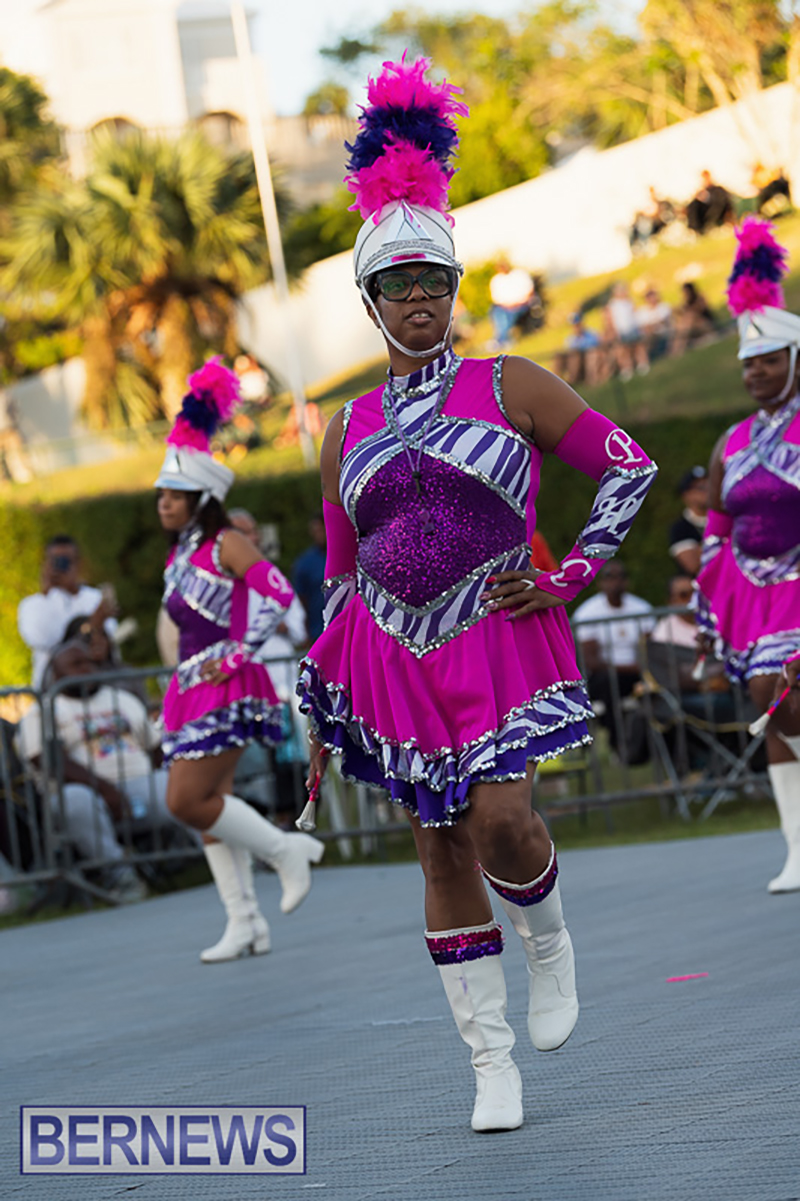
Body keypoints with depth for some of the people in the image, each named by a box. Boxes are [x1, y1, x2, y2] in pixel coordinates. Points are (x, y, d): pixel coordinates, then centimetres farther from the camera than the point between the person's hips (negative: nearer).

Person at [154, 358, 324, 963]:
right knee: (209, 806, 6)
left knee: (187, 800, -16)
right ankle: (246, 924, 10)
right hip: (193, 689, 9)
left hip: (229, 690, -9)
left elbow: (277, 593, -21)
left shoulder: (226, 545, -9)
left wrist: (236, 655, -21)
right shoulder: (180, 556, 15)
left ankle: (286, 850, 1)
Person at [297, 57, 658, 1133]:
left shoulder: (511, 387, 2)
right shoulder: (349, 431, 10)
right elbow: (341, 573, 15)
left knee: (501, 823, -20)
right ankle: (493, 1063, 12)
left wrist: (567, 579, -4)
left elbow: (629, 468, 4)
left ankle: (550, 943, 15)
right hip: (391, 655, 3)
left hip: (499, 643, -3)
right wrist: (324, 718, 14)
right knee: (442, 851, 5)